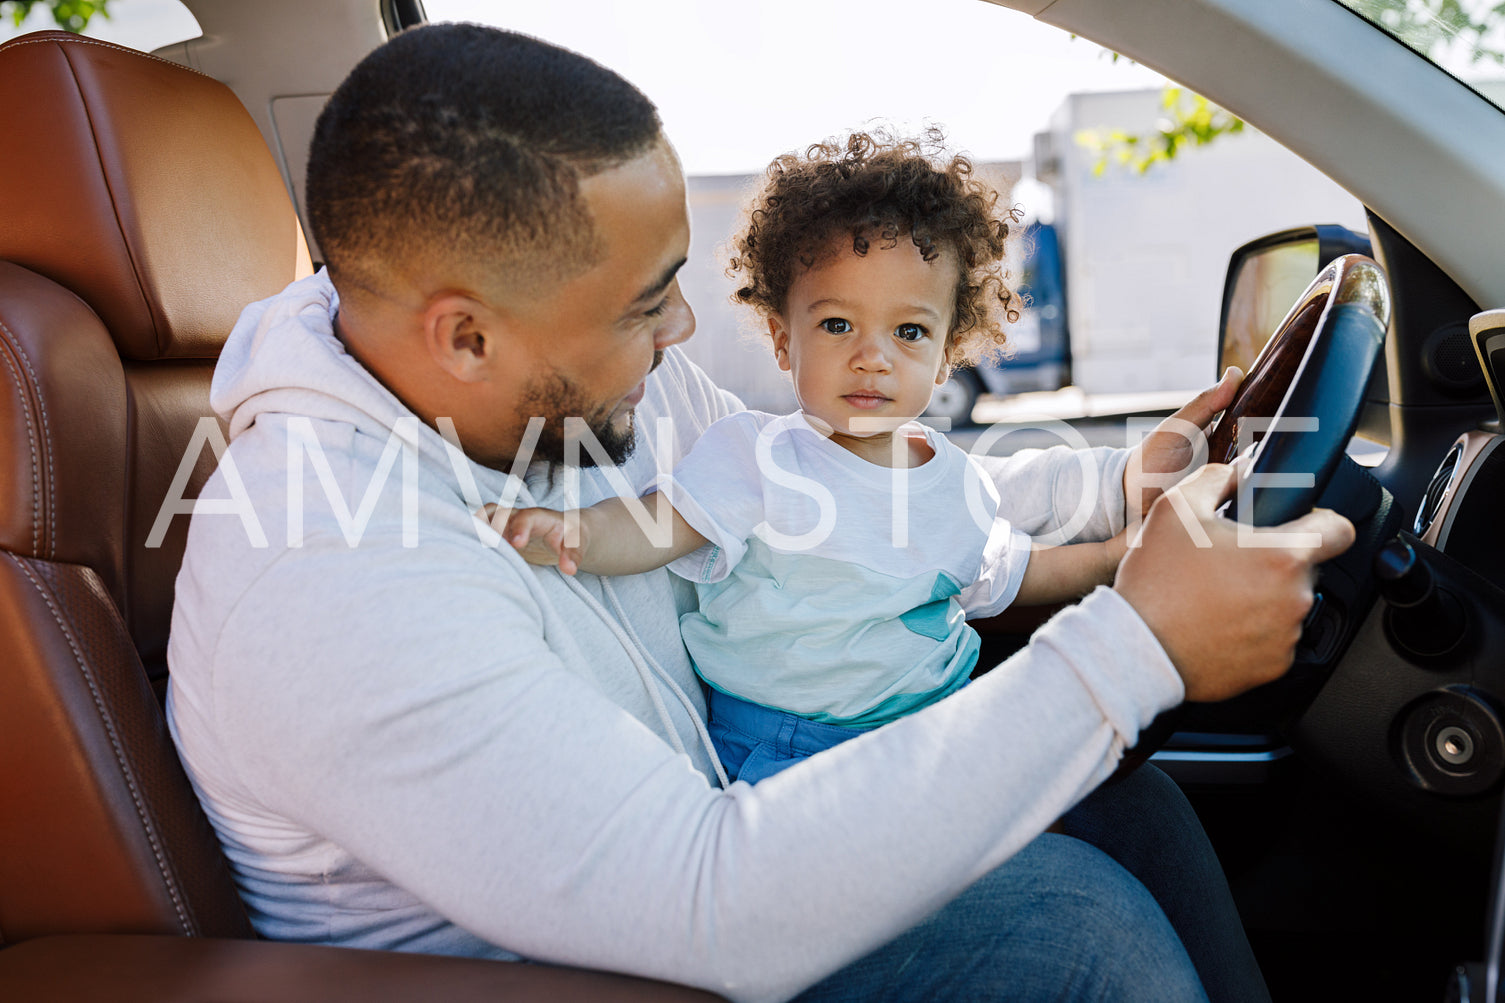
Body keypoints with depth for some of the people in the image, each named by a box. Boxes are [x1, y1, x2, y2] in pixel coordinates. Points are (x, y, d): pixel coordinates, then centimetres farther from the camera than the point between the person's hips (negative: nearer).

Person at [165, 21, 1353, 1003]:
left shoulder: (594, 378, -8)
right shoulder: (331, 580, -33)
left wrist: (1107, 488, -2)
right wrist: (1135, 650, -35)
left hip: (687, 834, 7)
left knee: (1135, 817, -3)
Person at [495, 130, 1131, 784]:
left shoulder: (961, 483, 6)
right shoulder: (755, 457, -10)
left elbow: (1007, 574, 24)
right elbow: (649, 527, -19)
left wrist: (1118, 555, 19)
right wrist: (569, 532, -39)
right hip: (784, 750, -3)